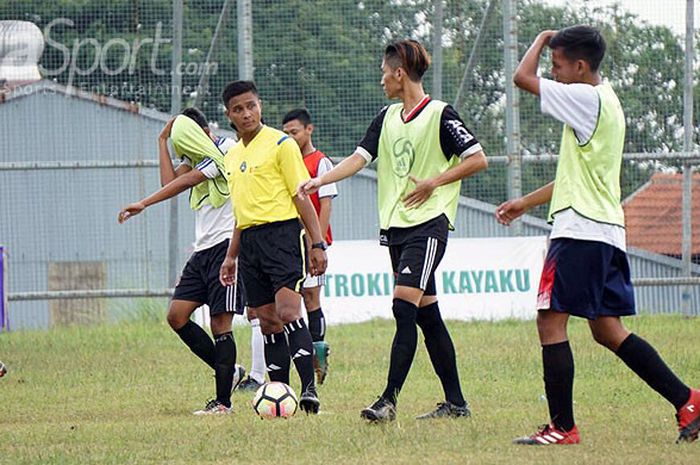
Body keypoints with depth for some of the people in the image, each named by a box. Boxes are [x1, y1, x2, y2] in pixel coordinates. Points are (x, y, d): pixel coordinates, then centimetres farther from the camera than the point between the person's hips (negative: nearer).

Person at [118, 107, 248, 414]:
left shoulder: (226, 150, -10)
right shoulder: (198, 156, 16)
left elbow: (185, 182, -19)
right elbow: (170, 181, 1)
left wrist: (144, 204, -23)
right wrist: (163, 141, 3)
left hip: (226, 246, -9)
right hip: (202, 250, 9)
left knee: (220, 322, -10)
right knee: (177, 316, 0)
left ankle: (223, 400, -5)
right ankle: (227, 371, 11)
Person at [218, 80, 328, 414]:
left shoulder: (281, 144, -4)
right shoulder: (232, 156, 17)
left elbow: (302, 196, -6)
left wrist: (317, 245, -11)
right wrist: (231, 256, 25)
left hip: (281, 232, -7)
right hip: (249, 240, 7)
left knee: (288, 312, -20)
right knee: (268, 322, 6)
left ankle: (310, 389, -24)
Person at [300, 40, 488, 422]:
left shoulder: (440, 114, -7)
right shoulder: (388, 118, 14)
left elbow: (477, 160, -7)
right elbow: (359, 158, 8)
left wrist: (432, 183, -12)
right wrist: (319, 181, -6)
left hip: (428, 222, -8)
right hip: (395, 225, 8)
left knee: (404, 306, -17)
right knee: (427, 315, 8)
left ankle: (389, 400, -19)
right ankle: (455, 402, 13)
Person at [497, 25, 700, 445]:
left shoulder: (587, 99, -13)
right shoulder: (605, 103, 18)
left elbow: (523, 77, -16)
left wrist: (542, 40, 2)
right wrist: (526, 203, 30)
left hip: (581, 229, -10)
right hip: (607, 231, 10)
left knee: (551, 320, -6)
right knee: (608, 329, 11)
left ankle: (563, 427, -7)